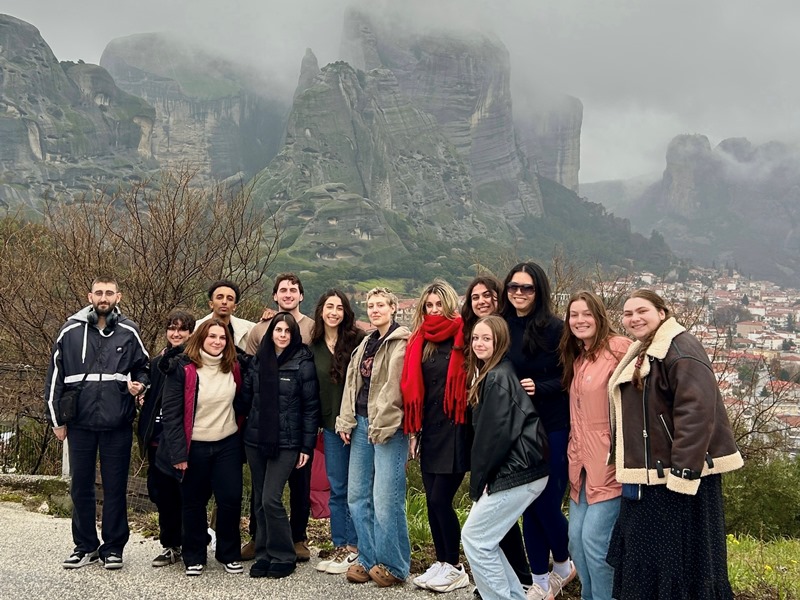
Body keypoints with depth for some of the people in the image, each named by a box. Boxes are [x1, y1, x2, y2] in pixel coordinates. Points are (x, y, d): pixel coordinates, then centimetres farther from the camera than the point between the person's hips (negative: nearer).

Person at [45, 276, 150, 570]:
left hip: (118, 424, -1)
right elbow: (55, 377, 5)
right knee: (81, 486, 9)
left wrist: (139, 384, -10)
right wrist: (56, 419, 4)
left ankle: (113, 547, 18)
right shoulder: (71, 331, 1)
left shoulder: (129, 332, 2)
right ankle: (85, 546, 23)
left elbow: (143, 367, 13)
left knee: (115, 487, 6)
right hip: (80, 423, 1)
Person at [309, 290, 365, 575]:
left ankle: (354, 547, 12)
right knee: (337, 489, 10)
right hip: (331, 425, 4)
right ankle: (340, 547, 19)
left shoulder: (357, 340, -6)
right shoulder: (314, 346, 8)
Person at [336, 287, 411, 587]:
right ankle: (368, 559, 20)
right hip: (362, 424, 8)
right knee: (357, 496, 9)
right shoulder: (366, 343, 19)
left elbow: (394, 387, -14)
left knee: (385, 499, -7)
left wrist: (380, 426, -16)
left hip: (388, 427, -8)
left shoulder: (402, 342, -6)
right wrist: (346, 422, 7)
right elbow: (352, 383, 16)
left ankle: (392, 565, 6)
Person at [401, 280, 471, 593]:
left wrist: (467, 428, -12)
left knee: (440, 499, -5)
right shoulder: (420, 341, 10)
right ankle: (442, 562, 22)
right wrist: (413, 430, 10)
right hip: (429, 430, 6)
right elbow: (413, 388, 12)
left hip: (454, 429, -6)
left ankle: (455, 567, 10)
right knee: (432, 501, 9)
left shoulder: (462, 339, -7)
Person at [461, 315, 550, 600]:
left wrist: (478, 480, -9)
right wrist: (481, 479, 10)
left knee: (474, 538, -2)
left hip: (516, 472, -9)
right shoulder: (492, 374, 16)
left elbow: (495, 435, -17)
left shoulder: (498, 377, -14)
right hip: (514, 469, 9)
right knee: (485, 537, 14)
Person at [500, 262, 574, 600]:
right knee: (529, 504, 10)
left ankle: (563, 565, 30)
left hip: (552, 429, -4)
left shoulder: (555, 328, -9)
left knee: (546, 502, 1)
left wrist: (539, 387, -21)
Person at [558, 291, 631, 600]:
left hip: (610, 461, -8)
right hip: (583, 462, 8)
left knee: (594, 538, -8)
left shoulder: (618, 347, -11)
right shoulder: (577, 357, 15)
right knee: (576, 537, 10)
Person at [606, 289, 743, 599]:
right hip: (646, 480, 10)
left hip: (678, 476, -10)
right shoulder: (640, 355, 16)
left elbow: (696, 410, -24)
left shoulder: (680, 347, -14)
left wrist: (683, 473, -26)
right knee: (644, 562, 17)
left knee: (681, 561, -2)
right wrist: (630, 470, 19)